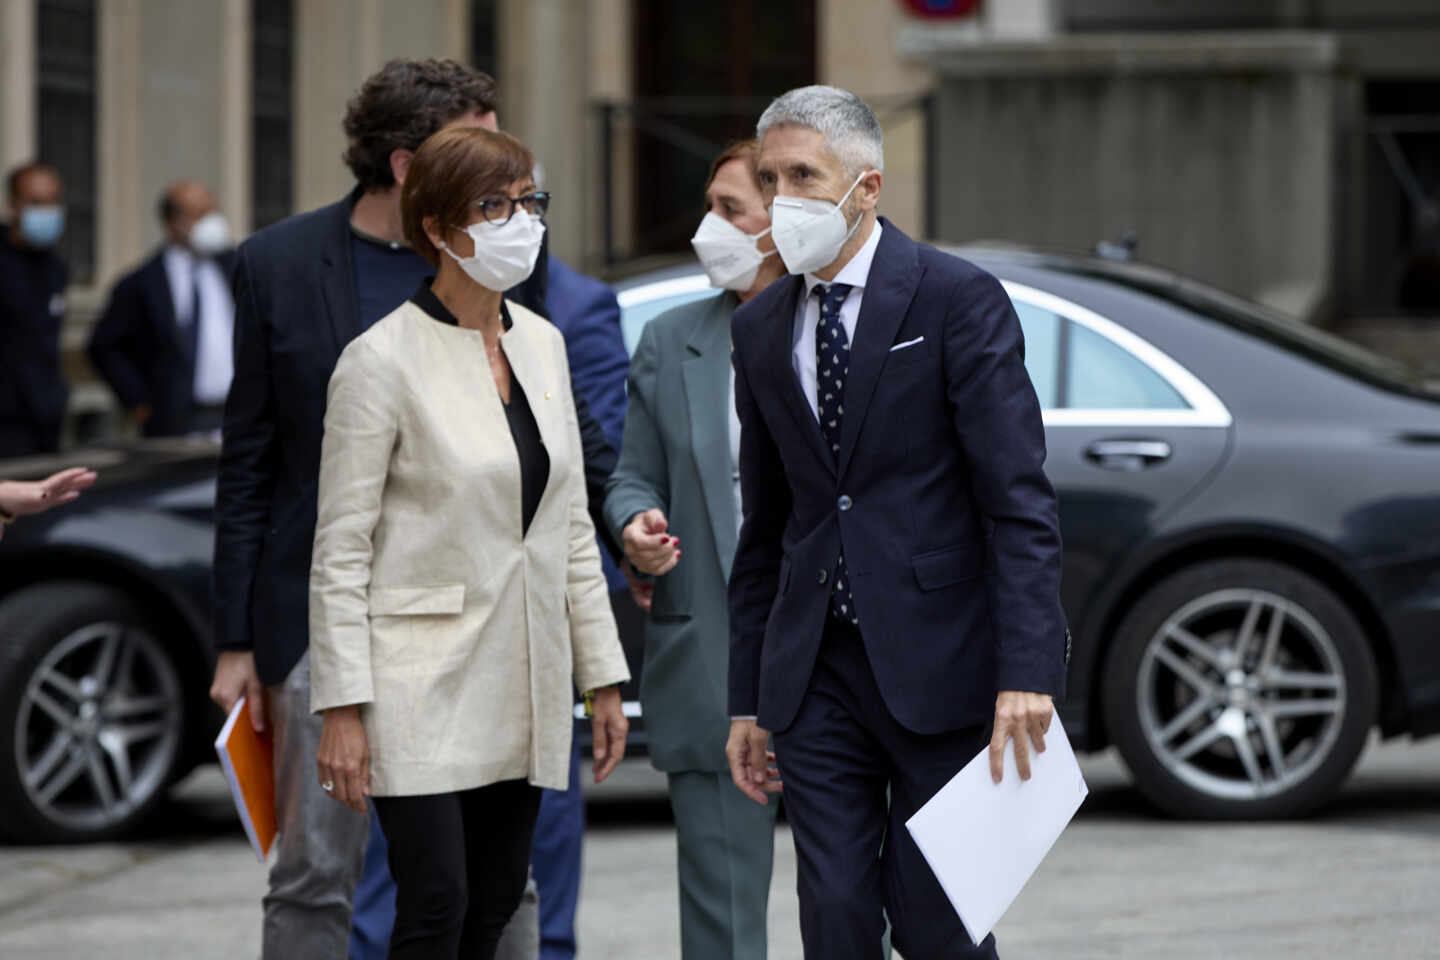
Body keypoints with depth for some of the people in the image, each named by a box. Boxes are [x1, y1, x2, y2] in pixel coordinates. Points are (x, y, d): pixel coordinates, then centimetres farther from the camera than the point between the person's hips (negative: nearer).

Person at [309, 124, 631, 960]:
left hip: (523, 686, 6)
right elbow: (341, 551, -10)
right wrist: (343, 710, -15)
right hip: (422, 687, -6)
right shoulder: (383, 358, -9)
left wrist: (603, 676, 12)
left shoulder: (542, 345, 10)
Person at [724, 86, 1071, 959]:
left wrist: (1026, 670, -20)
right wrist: (747, 698, 14)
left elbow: (1020, 501, -11)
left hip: (942, 667, -5)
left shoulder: (959, 299, -6)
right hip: (818, 675, 5)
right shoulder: (761, 330, 12)